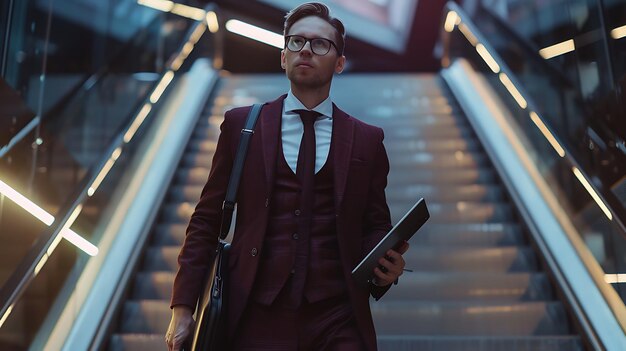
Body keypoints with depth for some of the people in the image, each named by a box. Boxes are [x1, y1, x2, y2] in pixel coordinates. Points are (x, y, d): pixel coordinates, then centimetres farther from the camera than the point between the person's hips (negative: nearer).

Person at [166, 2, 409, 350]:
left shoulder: (367, 140, 6)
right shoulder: (240, 124, 5)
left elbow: (375, 227, 11)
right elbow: (206, 220, 4)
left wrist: (385, 266, -10)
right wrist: (183, 306, -1)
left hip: (338, 322, 1)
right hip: (256, 318, 0)